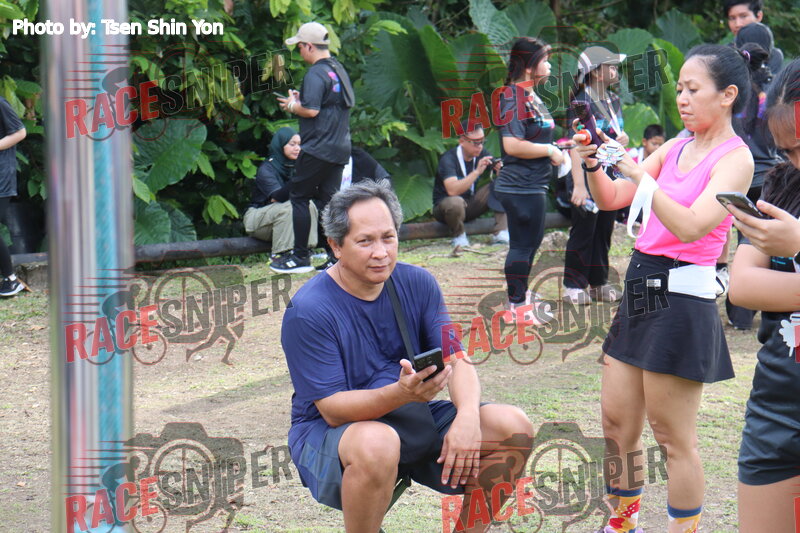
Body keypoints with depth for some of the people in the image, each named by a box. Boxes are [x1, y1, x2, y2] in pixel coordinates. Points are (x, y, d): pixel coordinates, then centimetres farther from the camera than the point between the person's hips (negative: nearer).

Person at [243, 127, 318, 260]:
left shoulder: (294, 167, 4)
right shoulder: (266, 169, -17)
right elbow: (277, 197, -31)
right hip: (256, 217, -6)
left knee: (309, 205, -19)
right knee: (287, 208, -34)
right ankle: (279, 254, -32)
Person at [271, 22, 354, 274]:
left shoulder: (315, 74, -14)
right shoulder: (339, 70, 15)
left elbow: (311, 110, -23)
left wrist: (292, 105, -2)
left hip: (318, 148, -9)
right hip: (340, 149, 9)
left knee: (299, 197, 1)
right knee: (327, 200, 10)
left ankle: (301, 257, 1)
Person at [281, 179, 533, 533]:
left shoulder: (417, 284, 1)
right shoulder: (308, 311, -17)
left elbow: (457, 359, -4)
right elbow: (333, 409, -21)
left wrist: (467, 416, -26)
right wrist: (400, 393, -39)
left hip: (412, 422, 6)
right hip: (330, 434, -6)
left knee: (513, 428, -13)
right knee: (377, 444, -40)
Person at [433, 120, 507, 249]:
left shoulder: (482, 154, -4)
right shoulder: (448, 159, -22)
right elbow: (452, 190, -38)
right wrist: (477, 172, -42)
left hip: (470, 205, 6)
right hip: (444, 204, -6)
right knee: (455, 202, -41)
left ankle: (501, 233, -17)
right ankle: (458, 236, -12)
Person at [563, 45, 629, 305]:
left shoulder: (614, 101, 13)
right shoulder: (581, 104, -13)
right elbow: (575, 147, -18)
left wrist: (623, 138, 3)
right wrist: (579, 185, -24)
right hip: (588, 178, -8)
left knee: (604, 230, 12)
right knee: (583, 232, -3)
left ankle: (598, 284, 21)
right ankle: (574, 286, 5)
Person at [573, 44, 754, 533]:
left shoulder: (735, 158, -9)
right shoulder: (677, 147, 13)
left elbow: (691, 226, -23)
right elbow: (611, 199, 15)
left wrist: (637, 170, -26)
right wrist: (593, 165, -4)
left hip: (682, 296, -8)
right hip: (642, 287, 8)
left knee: (674, 436, -1)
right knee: (617, 421, 14)